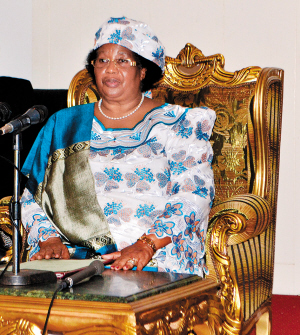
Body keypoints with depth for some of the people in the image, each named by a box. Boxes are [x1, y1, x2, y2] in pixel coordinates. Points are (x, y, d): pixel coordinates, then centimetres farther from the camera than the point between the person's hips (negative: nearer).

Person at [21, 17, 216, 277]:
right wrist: (50, 240, -4)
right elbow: (33, 195, 16)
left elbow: (194, 196, -3)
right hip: (75, 253, 3)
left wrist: (147, 245, -18)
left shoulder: (175, 124, 9)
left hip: (155, 256, -2)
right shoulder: (64, 123, 20)